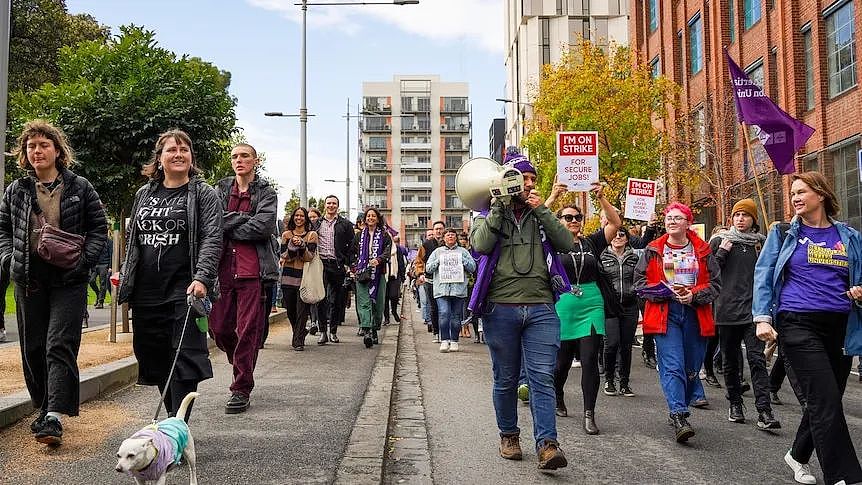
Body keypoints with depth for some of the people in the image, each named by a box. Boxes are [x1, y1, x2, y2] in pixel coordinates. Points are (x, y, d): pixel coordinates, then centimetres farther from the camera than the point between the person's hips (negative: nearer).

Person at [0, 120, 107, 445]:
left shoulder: (79, 187, 2)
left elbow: (99, 227, 4)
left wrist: (83, 259, -9)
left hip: (68, 280, -4)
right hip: (29, 280, 4)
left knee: (60, 345, -10)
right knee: (33, 347, 9)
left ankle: (55, 416, -13)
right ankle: (44, 408, 24)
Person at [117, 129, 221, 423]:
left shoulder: (203, 194, 1)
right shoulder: (144, 194, 16)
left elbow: (212, 239, -10)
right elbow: (132, 238, 24)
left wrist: (202, 278, -23)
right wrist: (125, 277, 18)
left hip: (185, 290, -6)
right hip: (146, 291, 6)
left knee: (184, 358, -8)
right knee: (154, 356, 10)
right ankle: (175, 420, 24)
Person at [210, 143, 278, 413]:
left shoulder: (266, 193, 6)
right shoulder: (221, 190, 17)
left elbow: (264, 226, -10)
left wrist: (229, 228, -2)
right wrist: (244, 218, -8)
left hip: (253, 270, -4)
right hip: (224, 268, 4)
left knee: (248, 330, -5)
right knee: (219, 329, 5)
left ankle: (242, 389, 4)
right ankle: (242, 365, 33)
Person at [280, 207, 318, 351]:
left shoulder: (312, 235, 4)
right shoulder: (287, 235, 11)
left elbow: (310, 257, -6)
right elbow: (284, 257, 2)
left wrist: (301, 245, -21)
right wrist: (292, 245, -15)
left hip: (304, 276, -3)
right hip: (288, 276, 3)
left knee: (302, 310, -7)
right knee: (290, 310, 9)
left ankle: (298, 341, -2)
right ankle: (300, 333, 32)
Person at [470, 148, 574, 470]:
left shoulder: (540, 216, 16)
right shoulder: (488, 216, 10)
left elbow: (567, 244, 1)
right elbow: (481, 245, -12)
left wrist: (541, 210, -3)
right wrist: (500, 205, -7)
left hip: (541, 308, 1)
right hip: (500, 308, -1)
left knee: (542, 377, -6)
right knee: (506, 379, 10)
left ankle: (547, 444, -8)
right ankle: (508, 435, 26)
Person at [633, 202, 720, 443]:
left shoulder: (702, 250, 10)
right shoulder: (653, 251, 8)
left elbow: (715, 283, 7)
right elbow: (640, 282, 4)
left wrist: (693, 296, -11)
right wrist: (667, 292, -10)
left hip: (695, 314, 2)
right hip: (665, 314, -2)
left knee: (692, 368, 8)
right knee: (672, 366, -15)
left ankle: (678, 411, 27)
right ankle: (679, 417, -21)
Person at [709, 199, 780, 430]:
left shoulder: (762, 243, 10)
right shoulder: (719, 241, 6)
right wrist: (722, 253, -8)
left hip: (754, 310, 0)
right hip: (727, 310, 0)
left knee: (757, 359, -11)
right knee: (730, 360, 10)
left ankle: (764, 411, -13)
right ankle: (734, 404, 25)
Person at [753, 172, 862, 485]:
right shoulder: (784, 233, 6)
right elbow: (763, 275, 2)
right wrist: (763, 318, -9)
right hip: (798, 325, -4)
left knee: (823, 401, 10)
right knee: (826, 401, -12)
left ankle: (798, 455, 33)